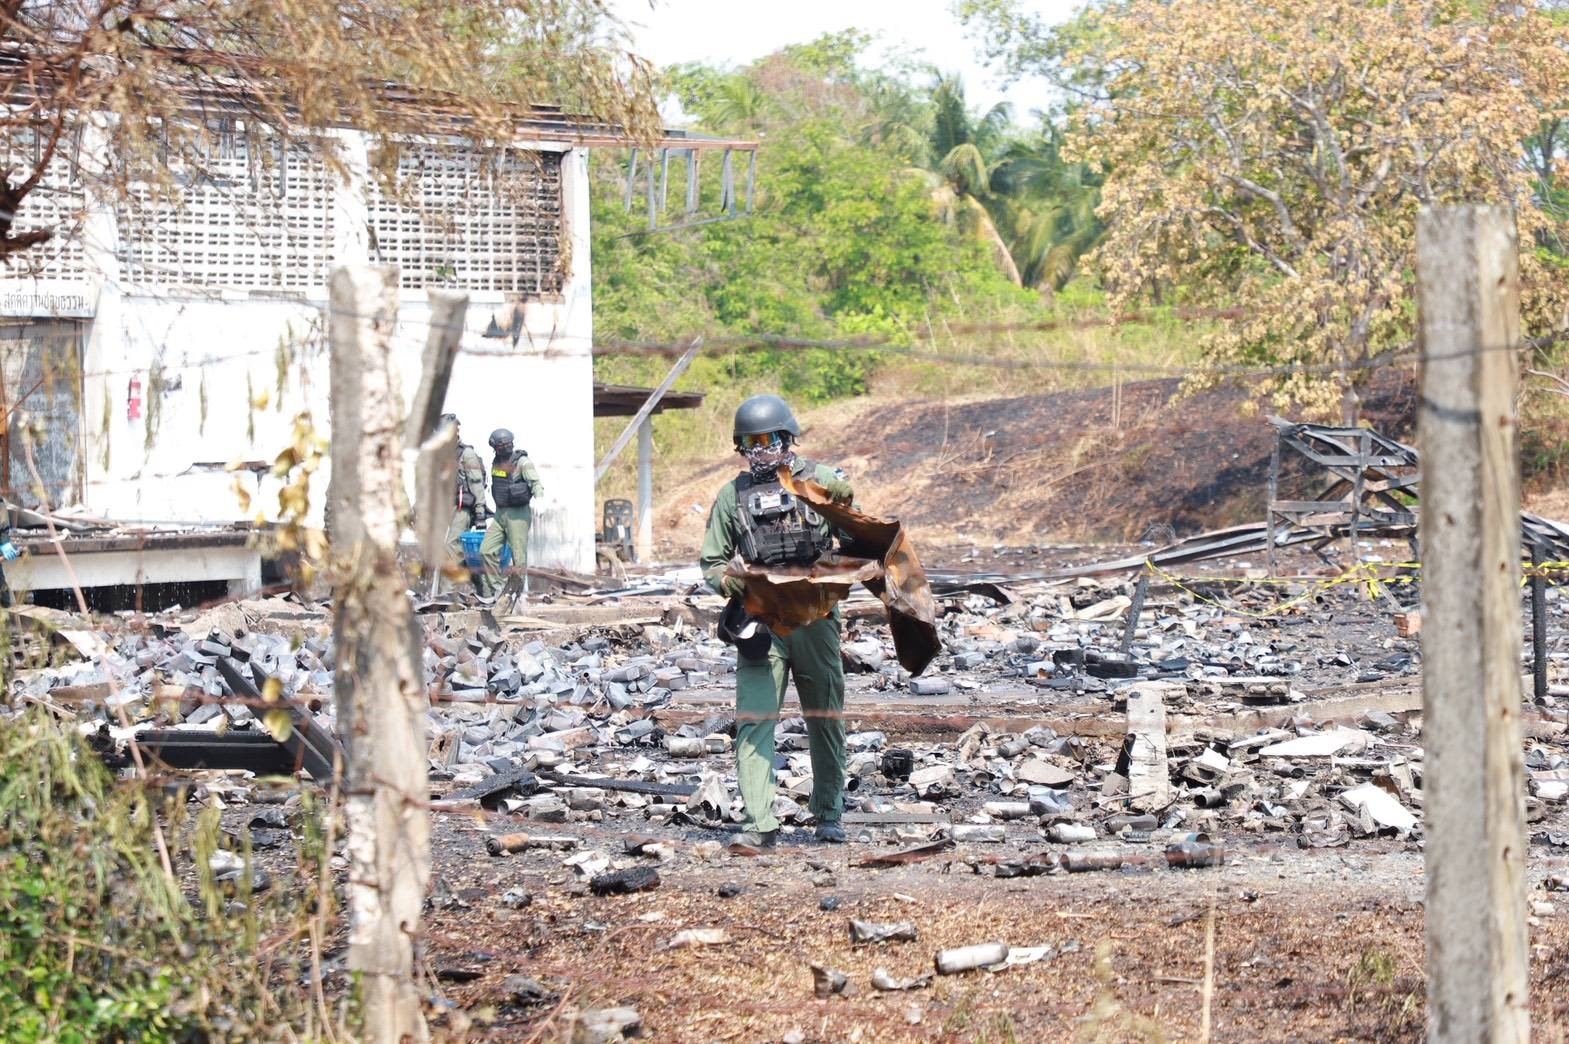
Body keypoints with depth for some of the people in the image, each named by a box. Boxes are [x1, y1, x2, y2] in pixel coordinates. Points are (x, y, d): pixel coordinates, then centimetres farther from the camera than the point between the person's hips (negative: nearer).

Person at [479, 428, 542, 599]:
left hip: (518, 514, -7)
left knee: (518, 556, -5)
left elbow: (536, 483, -20)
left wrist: (538, 499, -39)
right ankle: (493, 589, 9)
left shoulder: (522, 462, -10)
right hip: (500, 513, 7)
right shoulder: (496, 463, 12)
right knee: (487, 550, 2)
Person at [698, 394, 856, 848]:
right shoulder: (732, 495, 6)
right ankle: (760, 824, -10)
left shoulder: (822, 481, 3)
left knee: (825, 719, 9)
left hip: (815, 618, 0)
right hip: (761, 620, 0)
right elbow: (712, 560, 10)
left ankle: (829, 816, 24)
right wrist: (727, 581, -12)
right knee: (754, 721, -9)